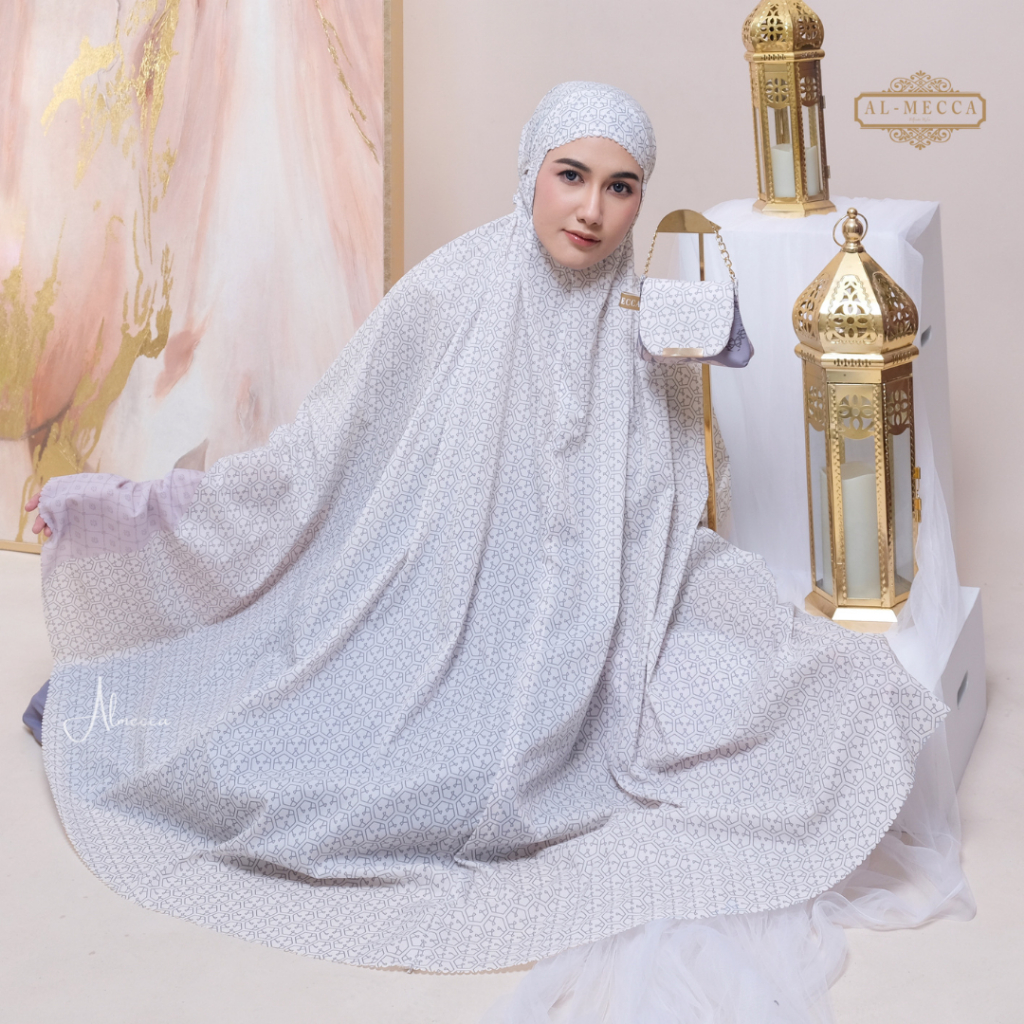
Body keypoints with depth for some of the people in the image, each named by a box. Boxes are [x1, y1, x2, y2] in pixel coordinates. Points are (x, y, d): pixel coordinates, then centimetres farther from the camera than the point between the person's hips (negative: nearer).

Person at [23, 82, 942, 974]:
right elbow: (317, 456, -2)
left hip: (577, 638, 3)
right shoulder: (446, 298, -5)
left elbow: (663, 532, 8)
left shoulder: (645, 334, 3)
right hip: (432, 625, -3)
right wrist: (124, 509, -6)